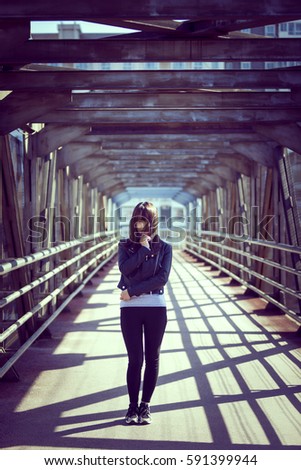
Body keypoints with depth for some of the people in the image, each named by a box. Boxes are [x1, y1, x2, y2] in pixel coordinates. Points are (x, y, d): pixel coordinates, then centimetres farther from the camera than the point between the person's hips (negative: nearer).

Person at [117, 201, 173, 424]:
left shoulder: (164, 248, 3)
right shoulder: (125, 246, 6)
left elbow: (162, 278, -10)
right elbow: (125, 268, -14)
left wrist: (133, 291, -13)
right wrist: (144, 249, -13)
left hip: (156, 307, 0)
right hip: (130, 308, 0)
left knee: (152, 358, 6)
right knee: (135, 359, 0)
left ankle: (145, 405, 16)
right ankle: (133, 405, 10)